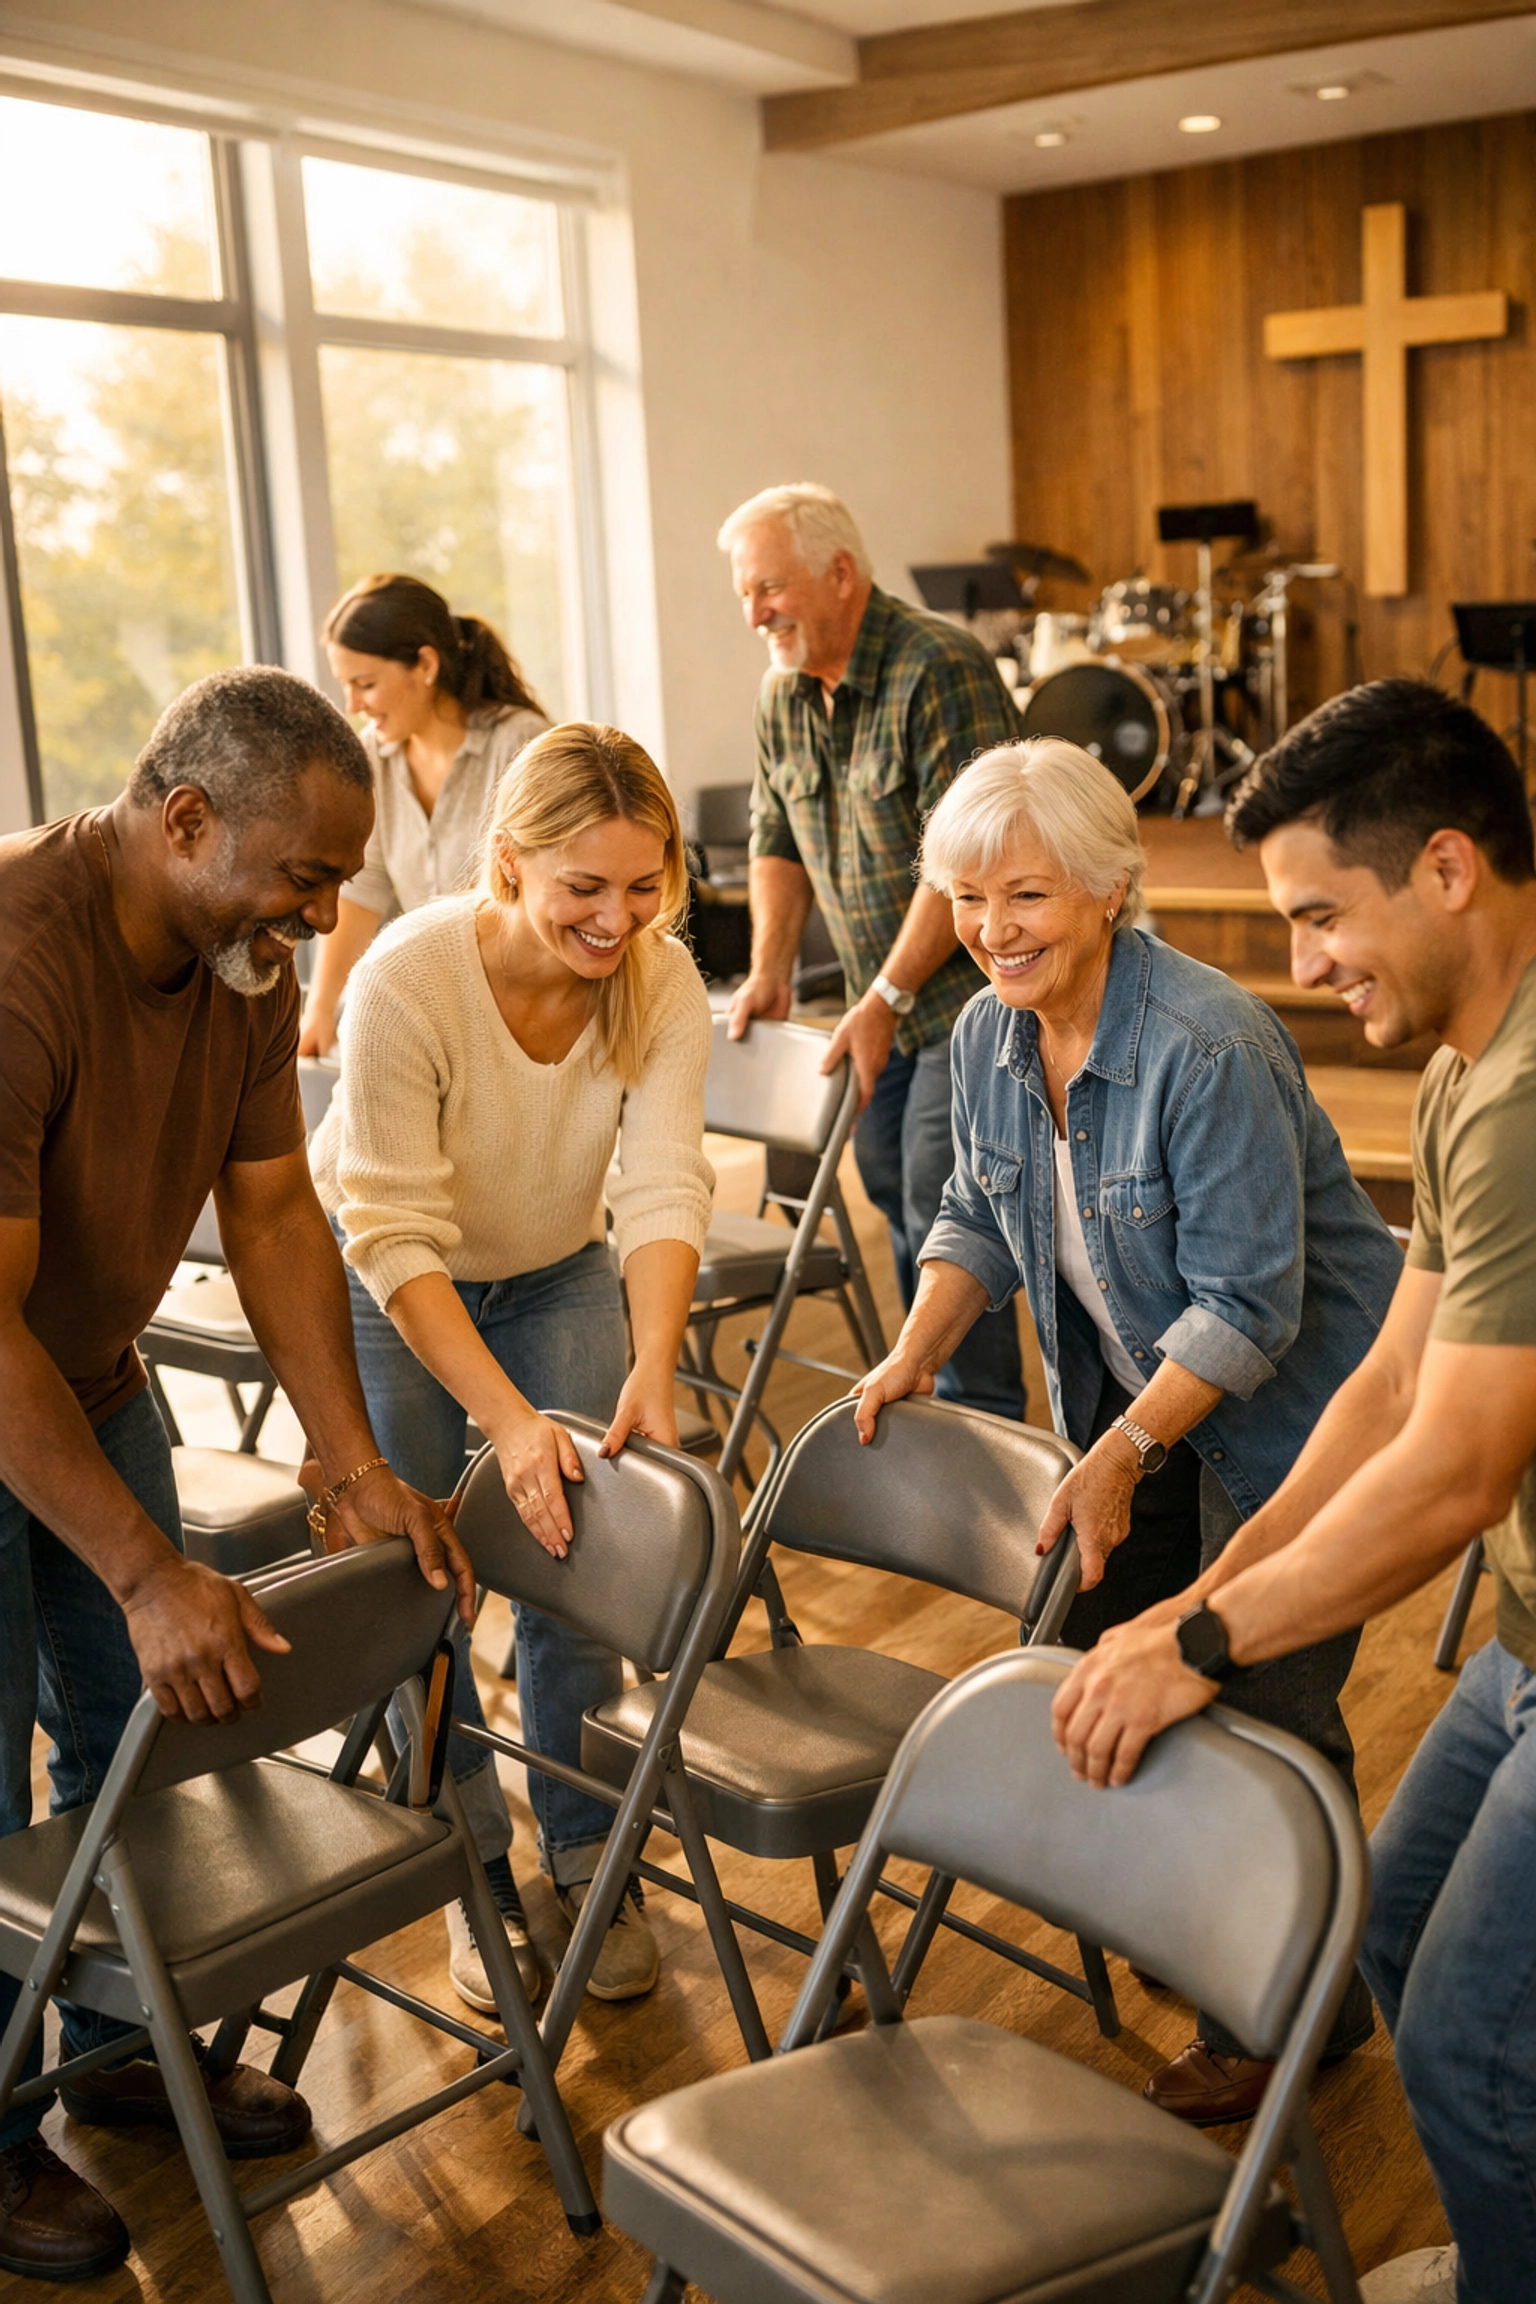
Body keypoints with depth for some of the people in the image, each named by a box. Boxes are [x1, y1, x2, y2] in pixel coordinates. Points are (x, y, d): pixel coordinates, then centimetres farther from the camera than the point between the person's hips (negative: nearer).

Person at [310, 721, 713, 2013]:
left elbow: (665, 1184, -29)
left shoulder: (664, 982, -21)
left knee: (578, 1560, -3)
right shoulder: (409, 979, -32)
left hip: (560, 1275, 3)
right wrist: (508, 1417, -40)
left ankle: (587, 1861, 16)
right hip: (393, 1290, -2)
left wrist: (653, 1367, -45)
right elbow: (396, 1237, -32)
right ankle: (475, 1876, 18)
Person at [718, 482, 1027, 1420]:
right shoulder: (783, 694, 8)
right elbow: (778, 841, 19)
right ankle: (929, 1395, 24)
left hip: (970, 996, -8)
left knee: (945, 1221, -10)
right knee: (898, 1205, 12)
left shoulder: (941, 669, -19)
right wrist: (770, 973, 7)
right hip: (886, 1005, 8)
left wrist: (885, 999, -22)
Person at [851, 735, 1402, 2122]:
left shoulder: (1208, 1048, -29)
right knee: (1101, 1659, 13)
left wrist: (1122, 1454, -25)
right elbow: (979, 1214, 11)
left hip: (1292, 1402, -7)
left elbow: (1248, 1305, -26)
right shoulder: (990, 1035, -4)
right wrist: (917, 1353, -2)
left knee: (1258, 1708, -1)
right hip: (1133, 1392, 8)